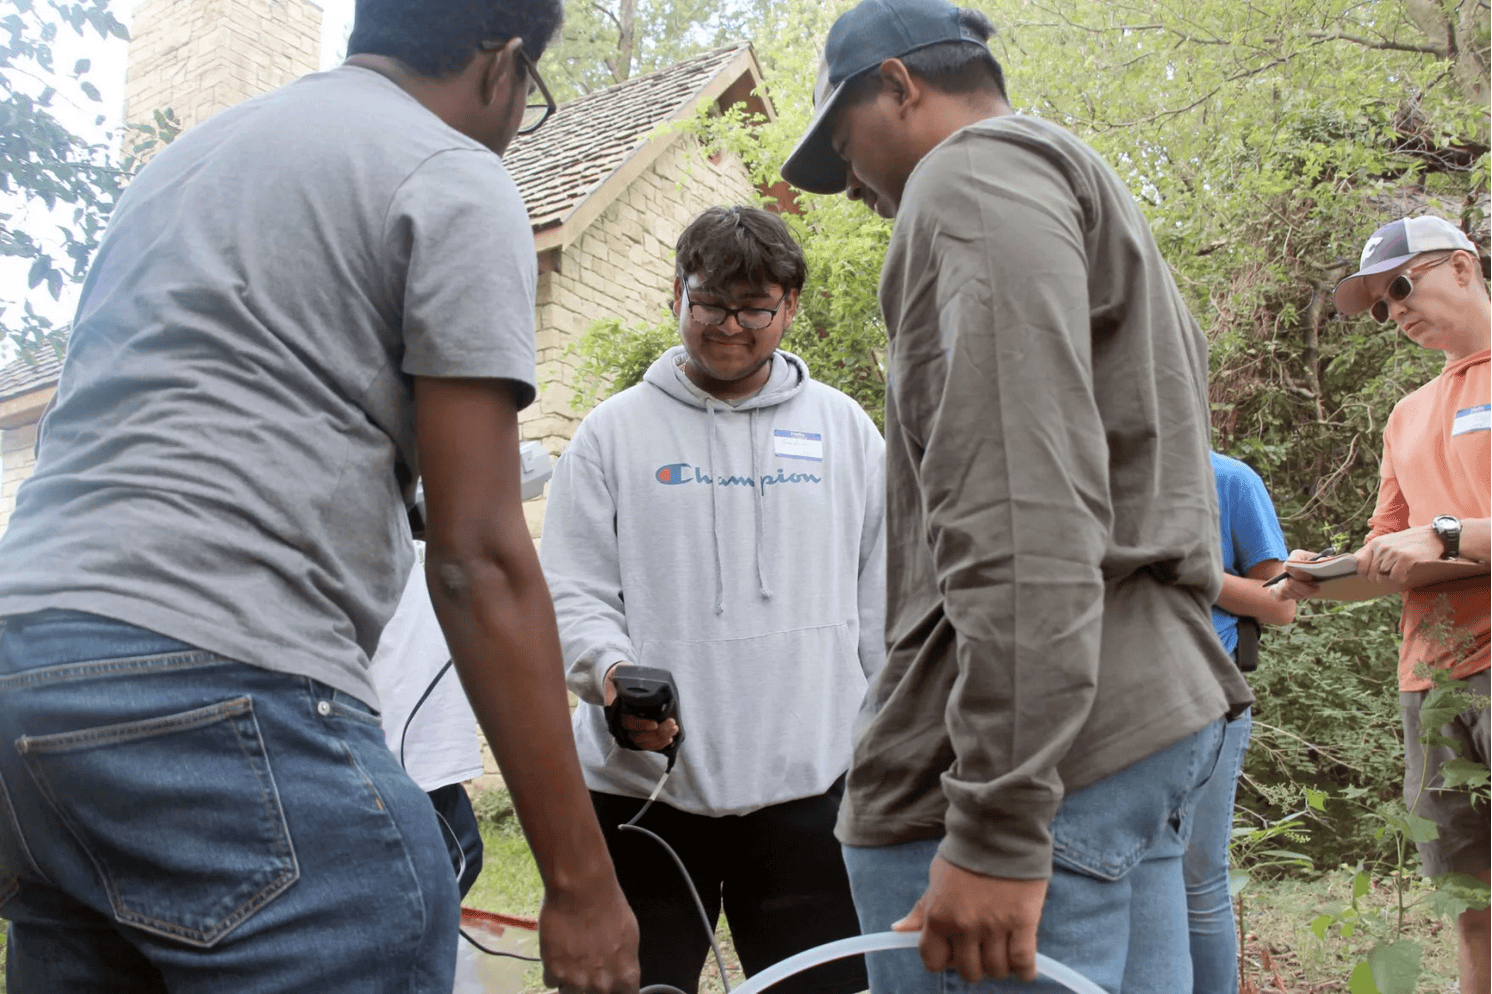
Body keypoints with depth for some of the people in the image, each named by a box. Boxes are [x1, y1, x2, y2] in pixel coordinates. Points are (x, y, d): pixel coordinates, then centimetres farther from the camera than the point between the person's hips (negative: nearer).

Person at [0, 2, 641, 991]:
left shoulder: (181, 159, 24)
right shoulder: (455, 180, 0)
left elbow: (106, 451, 20)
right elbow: (478, 557, -9)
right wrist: (581, 876, -6)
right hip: (214, 686, -9)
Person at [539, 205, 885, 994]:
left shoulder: (845, 429, 11)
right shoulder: (613, 432, 6)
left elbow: (883, 601, 11)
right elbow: (571, 592, 2)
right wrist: (610, 670, -19)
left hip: (808, 784, 1)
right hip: (642, 786, -1)